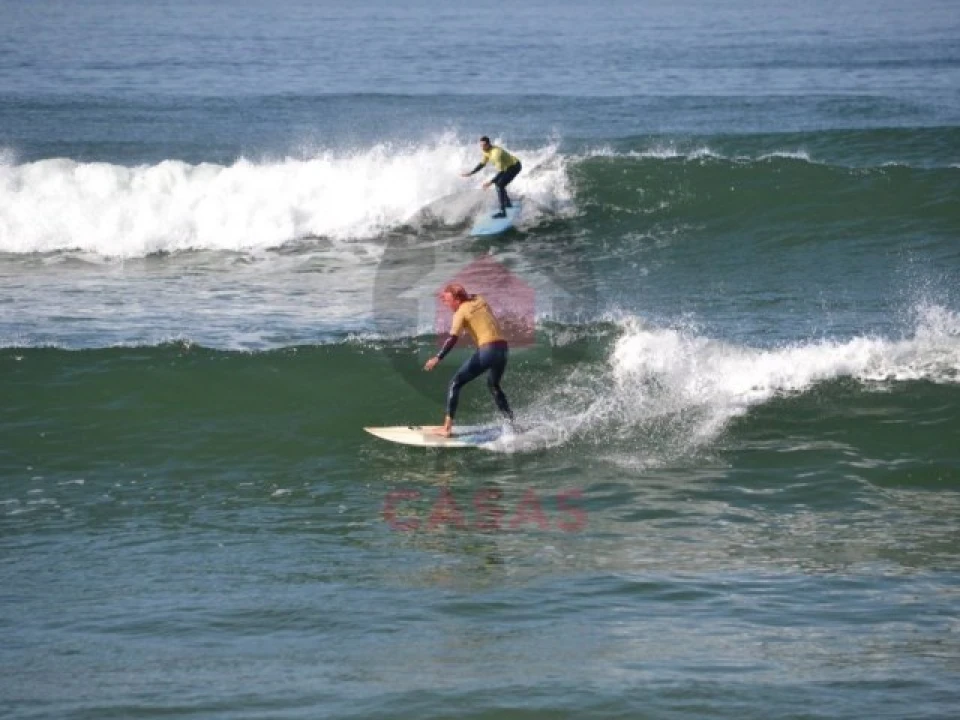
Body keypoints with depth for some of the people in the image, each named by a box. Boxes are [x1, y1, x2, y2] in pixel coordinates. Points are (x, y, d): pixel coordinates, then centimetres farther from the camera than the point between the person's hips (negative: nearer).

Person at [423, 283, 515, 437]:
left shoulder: (461, 312, -2)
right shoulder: (480, 300, 15)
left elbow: (452, 338, -14)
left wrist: (437, 358, -23)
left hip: (487, 350, -7)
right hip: (503, 347, 7)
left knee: (455, 384, 1)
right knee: (493, 385, 33)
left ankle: (447, 427, -7)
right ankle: (512, 422, 29)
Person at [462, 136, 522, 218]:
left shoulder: (496, 153, -34)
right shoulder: (486, 151, -5)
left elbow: (501, 172, -35)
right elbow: (482, 164, 12)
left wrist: (490, 182, -41)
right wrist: (470, 173, 7)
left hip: (515, 166, -10)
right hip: (508, 166, 10)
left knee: (500, 185, -22)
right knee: (497, 182, 26)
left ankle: (502, 212, -25)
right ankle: (508, 203, 44)